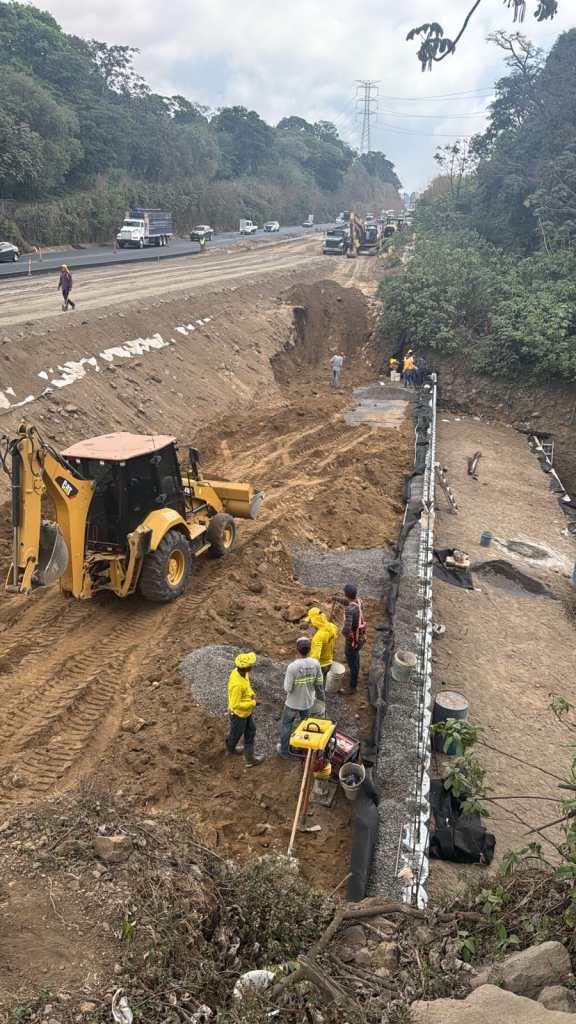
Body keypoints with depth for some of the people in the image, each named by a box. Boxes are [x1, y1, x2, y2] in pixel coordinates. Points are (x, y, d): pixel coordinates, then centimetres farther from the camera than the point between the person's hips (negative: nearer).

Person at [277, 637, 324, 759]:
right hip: (308, 702, 4)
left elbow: (287, 688, -23)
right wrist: (320, 696, 15)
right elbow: (319, 683, -4)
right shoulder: (315, 663, -17)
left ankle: (285, 750, 33)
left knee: (286, 724, 20)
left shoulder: (292, 666, -30)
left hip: (293, 703, -4)